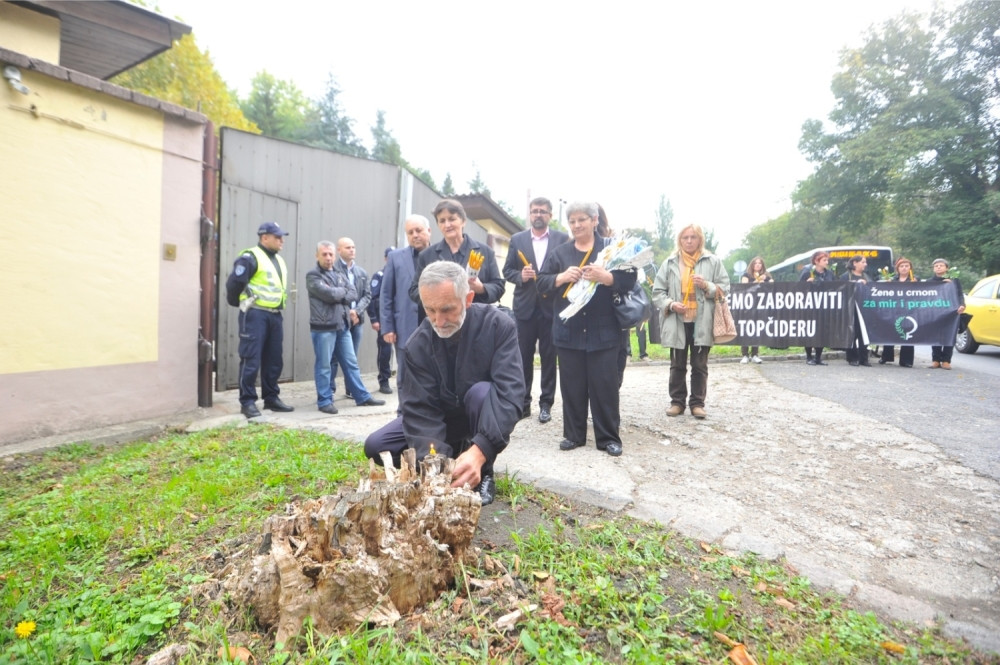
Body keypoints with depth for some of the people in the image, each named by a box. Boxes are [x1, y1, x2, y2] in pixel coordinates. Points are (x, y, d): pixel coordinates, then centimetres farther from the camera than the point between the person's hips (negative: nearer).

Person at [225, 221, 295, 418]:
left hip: (275, 316, 8)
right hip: (255, 315, -8)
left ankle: (271, 398, 21)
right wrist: (238, 303, 1)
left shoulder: (279, 260, 17)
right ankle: (247, 402, 3)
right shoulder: (250, 257, -9)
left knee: (274, 360, 12)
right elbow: (234, 283, -12)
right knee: (251, 360, -5)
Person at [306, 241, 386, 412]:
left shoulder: (340, 274, 17)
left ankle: (362, 397, 18)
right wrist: (344, 291, 0)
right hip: (323, 327, -6)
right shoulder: (312, 276, -3)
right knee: (324, 365, 1)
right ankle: (324, 401, 11)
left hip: (343, 325, 6)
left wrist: (338, 295, -11)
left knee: (351, 363, 11)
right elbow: (329, 294, -18)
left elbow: (354, 294, 5)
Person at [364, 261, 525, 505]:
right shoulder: (418, 344, -19)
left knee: (482, 392, -37)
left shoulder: (498, 326, -26)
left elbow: (510, 394, -34)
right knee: (376, 446, -13)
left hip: (485, 416, -2)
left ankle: (483, 474, -13)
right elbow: (420, 408, -22)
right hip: (441, 417, 3)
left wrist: (479, 450, -48)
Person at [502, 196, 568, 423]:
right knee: (523, 356, 6)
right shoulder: (517, 239, 9)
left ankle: (546, 404, 14)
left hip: (551, 307, -1)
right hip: (525, 306, 2)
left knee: (549, 357, 4)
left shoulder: (562, 239, 4)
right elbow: (507, 270, 8)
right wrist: (520, 275, -11)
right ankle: (523, 402, 15)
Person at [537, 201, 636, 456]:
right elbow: (542, 283, 5)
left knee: (605, 386, 3)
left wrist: (604, 276, -23)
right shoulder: (558, 253, 12)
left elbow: (629, 279, -5)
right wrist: (562, 277, -14)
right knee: (572, 386, 8)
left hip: (603, 332, -2)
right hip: (568, 331, 2)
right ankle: (573, 434, 21)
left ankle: (609, 437, 15)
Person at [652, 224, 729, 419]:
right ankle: (677, 401, 20)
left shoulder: (713, 261, 5)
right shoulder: (669, 263, 5)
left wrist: (707, 286, -12)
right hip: (677, 322, 1)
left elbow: (724, 289, 6)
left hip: (702, 323, 0)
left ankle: (697, 403, 16)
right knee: (677, 365, 9)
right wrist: (670, 304, -13)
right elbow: (657, 292, 4)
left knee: (699, 366, 6)